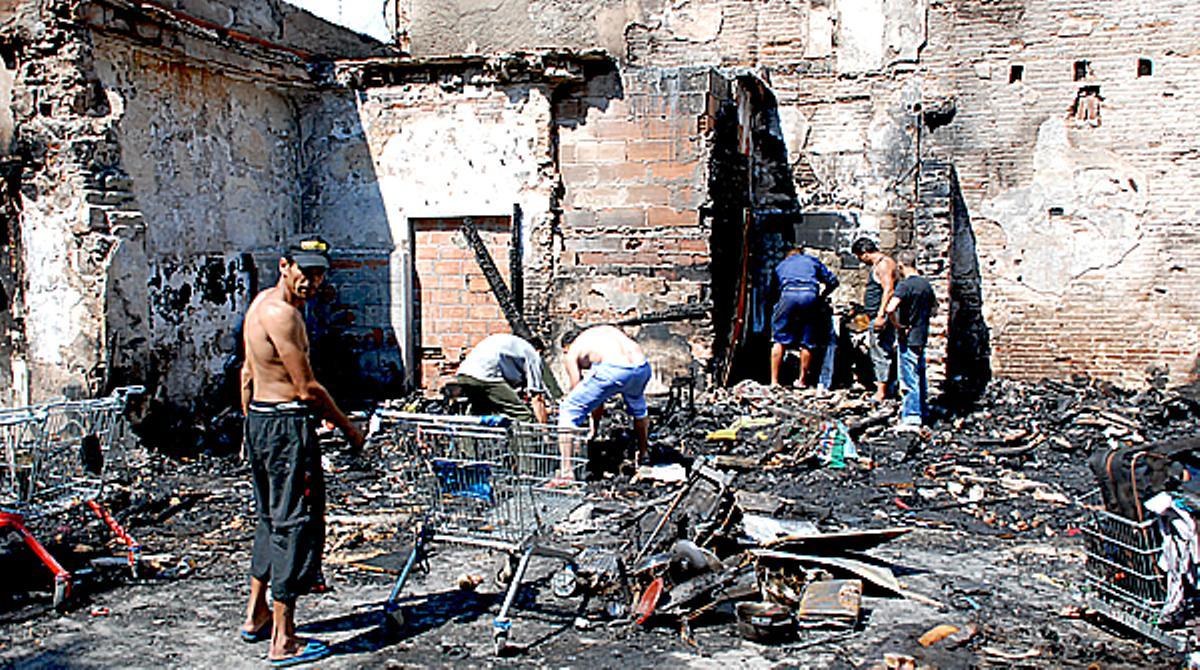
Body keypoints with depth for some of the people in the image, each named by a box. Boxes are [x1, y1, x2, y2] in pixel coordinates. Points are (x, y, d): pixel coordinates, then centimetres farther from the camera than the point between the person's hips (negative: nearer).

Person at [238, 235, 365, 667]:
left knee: (271, 518, 21)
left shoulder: (260, 304, 13)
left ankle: (256, 616, 33)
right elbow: (307, 389, -19)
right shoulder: (283, 313, -19)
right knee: (295, 525, -3)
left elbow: (247, 374, 20)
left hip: (259, 420, 10)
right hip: (288, 425, -10)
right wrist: (347, 428, -8)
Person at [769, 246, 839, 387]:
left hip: (788, 294, 0)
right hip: (810, 295, 0)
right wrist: (821, 297, 35)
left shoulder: (781, 265, 34)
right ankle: (802, 380, 16)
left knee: (779, 339, 4)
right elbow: (833, 281, 24)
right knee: (807, 342, 10)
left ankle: (774, 381, -2)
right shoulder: (812, 261, 31)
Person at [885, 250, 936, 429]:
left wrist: (898, 326, -17)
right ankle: (922, 413, 27)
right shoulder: (926, 284, 8)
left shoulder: (905, 284, -16)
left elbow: (890, 308, -31)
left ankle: (911, 419, -4)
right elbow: (933, 306, 25)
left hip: (908, 339, -8)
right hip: (922, 337, 8)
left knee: (909, 380, -5)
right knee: (920, 377, 17)